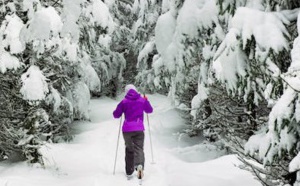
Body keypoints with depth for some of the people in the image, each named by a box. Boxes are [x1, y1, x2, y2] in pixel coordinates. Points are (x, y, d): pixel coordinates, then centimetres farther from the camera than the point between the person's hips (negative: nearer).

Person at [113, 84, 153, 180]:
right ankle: (140, 165, -32)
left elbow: (116, 115, 2)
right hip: (139, 129, 0)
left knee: (129, 150, 16)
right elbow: (150, 110, 19)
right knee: (139, 149, -2)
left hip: (127, 130, 0)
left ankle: (129, 172, 17)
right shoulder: (142, 100, 4)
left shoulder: (124, 102, -1)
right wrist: (146, 101, 33)